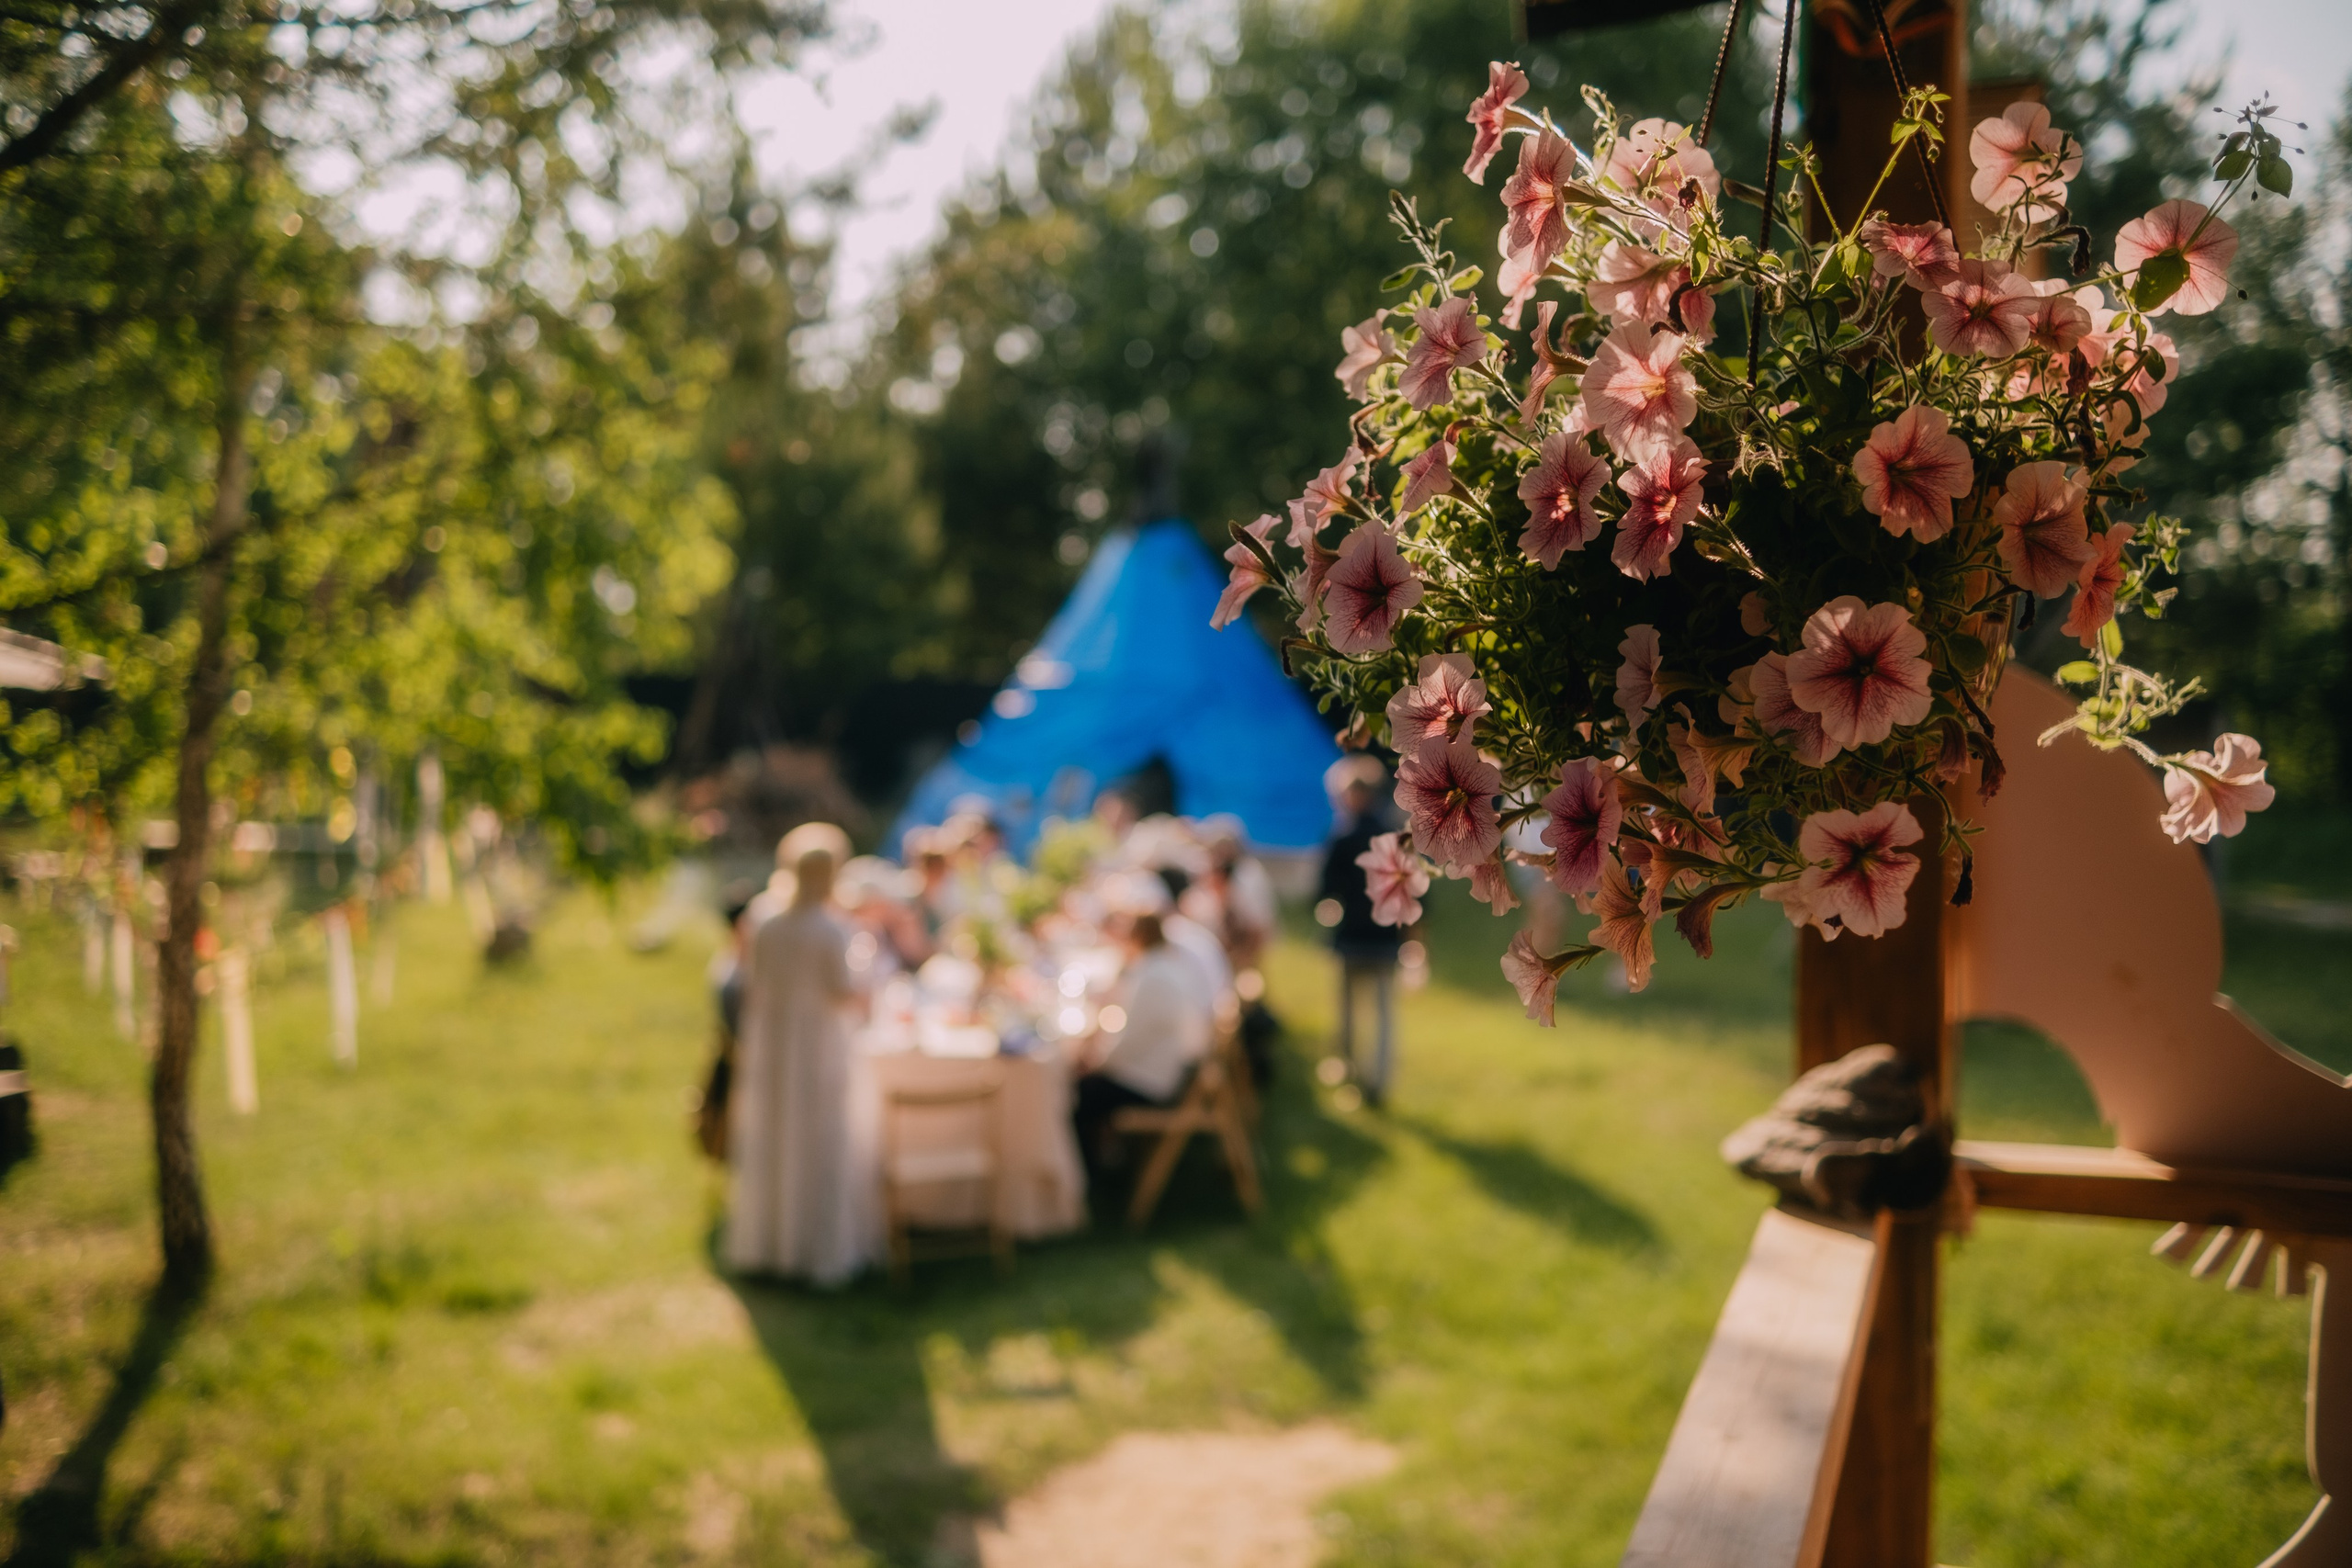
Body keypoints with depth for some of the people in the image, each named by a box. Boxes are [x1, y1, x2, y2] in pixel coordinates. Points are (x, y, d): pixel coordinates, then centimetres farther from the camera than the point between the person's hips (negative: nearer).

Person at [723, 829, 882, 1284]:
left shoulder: (765, 930, -2)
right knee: (820, 1147, 6)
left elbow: (753, 993, 3)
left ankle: (763, 1243, 25)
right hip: (820, 1046, -5)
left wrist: (746, 1044, 12)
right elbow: (843, 993, -16)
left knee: (769, 1144, 15)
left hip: (770, 1045, 5)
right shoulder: (833, 932, -16)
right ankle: (822, 1249, 11)